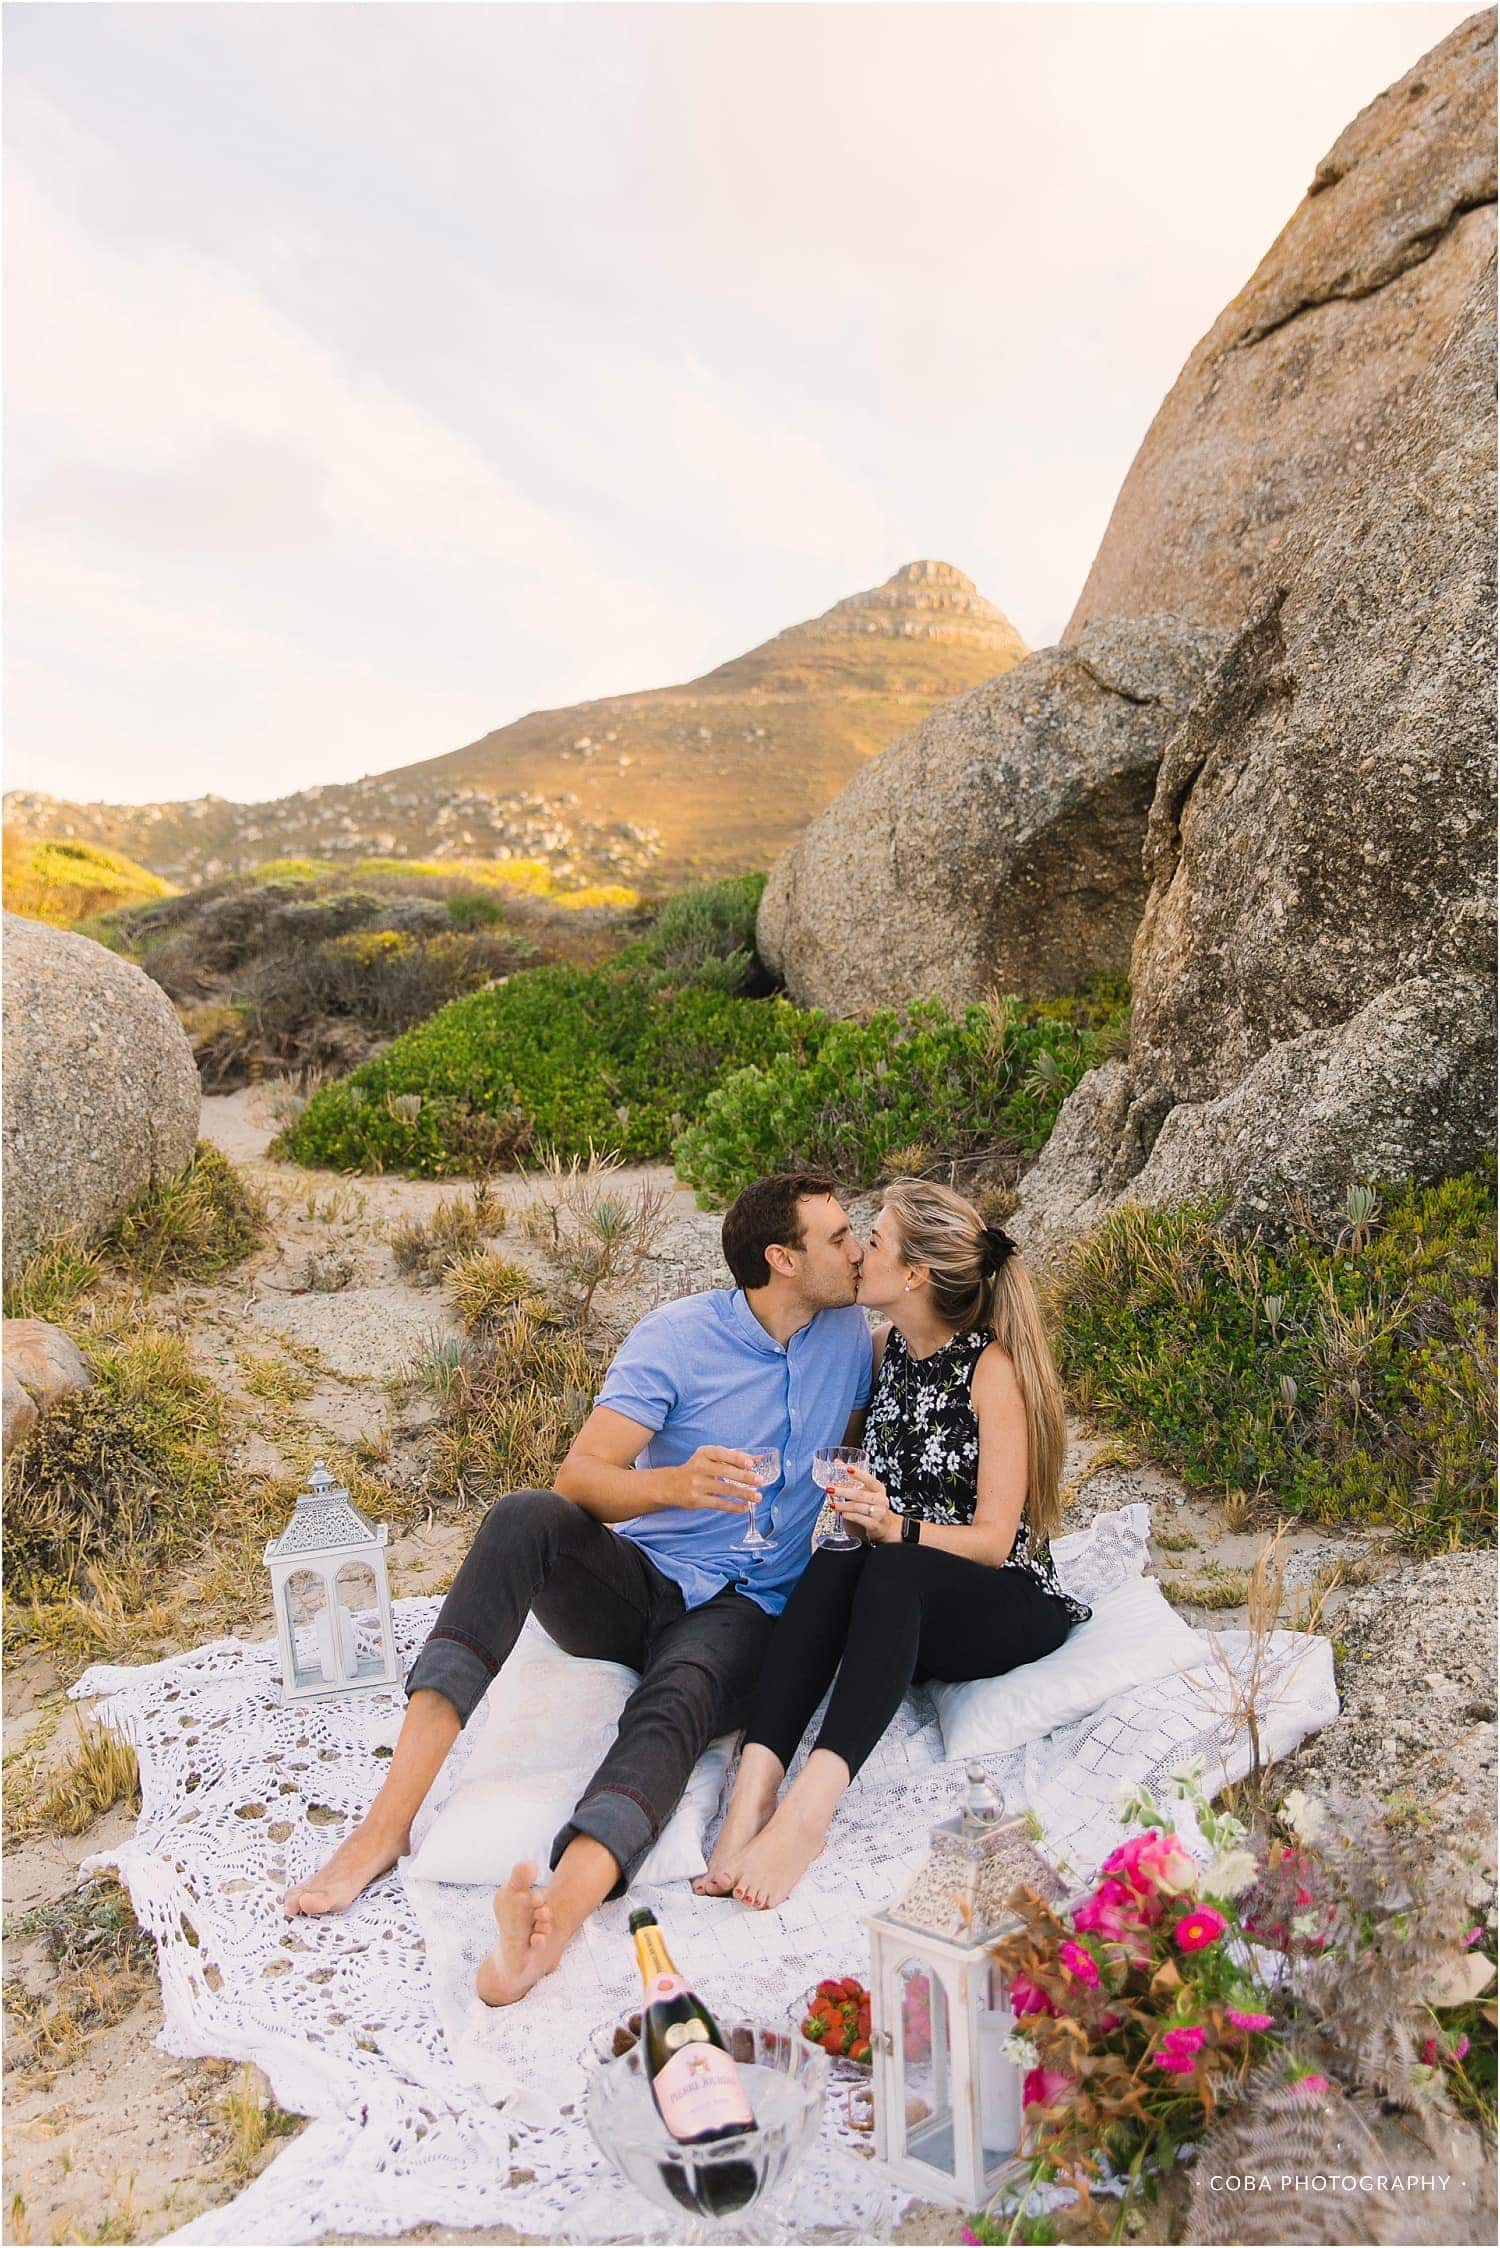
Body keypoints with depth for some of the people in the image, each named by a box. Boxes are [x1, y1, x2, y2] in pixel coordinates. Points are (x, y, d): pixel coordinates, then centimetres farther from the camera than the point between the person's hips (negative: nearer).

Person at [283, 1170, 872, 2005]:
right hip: (635, 1582, 0)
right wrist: (672, 1483, -34)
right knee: (526, 1517, -32)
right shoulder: (676, 1336, -6)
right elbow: (580, 1478, -14)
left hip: (745, 1611, 0)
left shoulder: (849, 1332, 6)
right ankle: (390, 1818, -35)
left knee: (676, 1704, -36)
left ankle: (557, 1914, -63)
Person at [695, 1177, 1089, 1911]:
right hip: (901, 1606, 5)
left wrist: (896, 1528, -31)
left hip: (1008, 1607, -5)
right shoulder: (884, 1347, 6)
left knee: (891, 1572, -38)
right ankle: (754, 1792, -46)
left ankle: (806, 1811, -49)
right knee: (831, 1566, -31)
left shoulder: (993, 1368, -13)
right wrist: (858, 1514, -6)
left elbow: (994, 1540, -14)